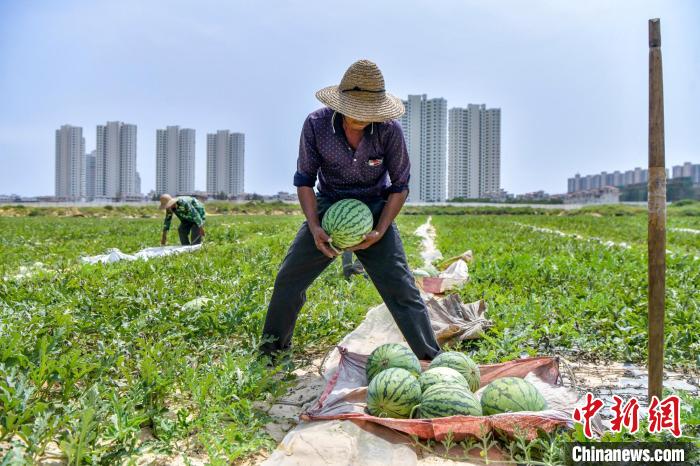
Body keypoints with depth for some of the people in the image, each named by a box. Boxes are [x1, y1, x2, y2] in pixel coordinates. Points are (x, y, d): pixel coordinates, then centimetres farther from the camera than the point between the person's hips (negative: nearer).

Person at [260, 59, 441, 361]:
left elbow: (400, 186, -7)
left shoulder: (389, 130, -18)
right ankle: (273, 348, 26)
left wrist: (379, 231, -17)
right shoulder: (316, 124, -16)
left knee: (401, 288, -9)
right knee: (288, 279, 3)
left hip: (375, 212, -1)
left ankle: (431, 358, 3)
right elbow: (304, 179, -6)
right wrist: (314, 228, -17)